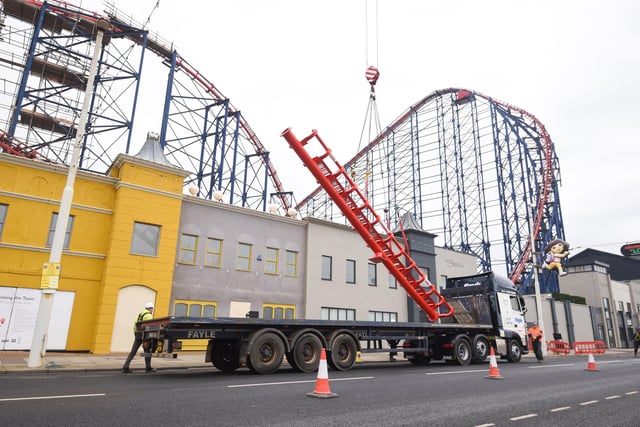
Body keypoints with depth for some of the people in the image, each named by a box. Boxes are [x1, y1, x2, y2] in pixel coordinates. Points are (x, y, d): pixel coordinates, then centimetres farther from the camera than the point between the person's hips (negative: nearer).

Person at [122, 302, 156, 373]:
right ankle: (148, 368, 14)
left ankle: (125, 367, -1)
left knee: (133, 352, 6)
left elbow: (135, 325, 18)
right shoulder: (149, 315, -8)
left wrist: (135, 334, 21)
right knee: (147, 352, 6)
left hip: (137, 334, 7)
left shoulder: (140, 314, 18)